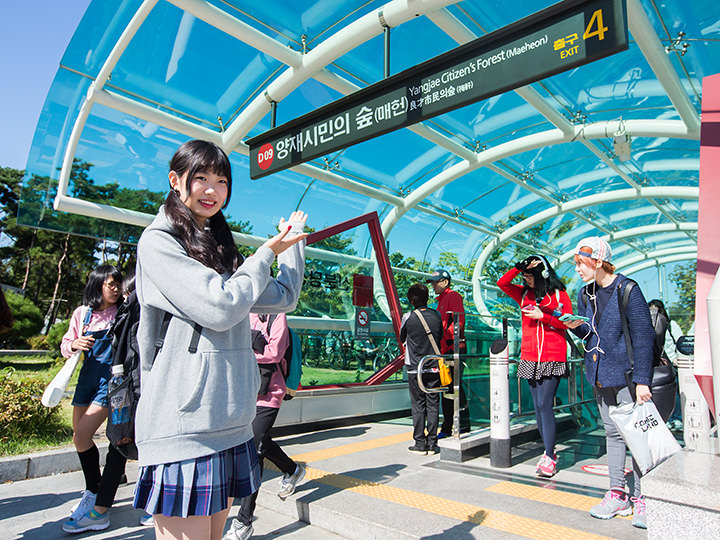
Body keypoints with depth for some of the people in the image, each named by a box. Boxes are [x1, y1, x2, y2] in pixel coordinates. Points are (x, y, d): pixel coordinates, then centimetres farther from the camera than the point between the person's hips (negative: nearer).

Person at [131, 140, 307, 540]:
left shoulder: (219, 246, 18)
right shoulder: (158, 243, -6)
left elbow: (283, 298, 13)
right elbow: (220, 307, -18)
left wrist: (294, 240, 15)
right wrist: (268, 251, -6)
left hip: (229, 423, 8)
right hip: (183, 426, -7)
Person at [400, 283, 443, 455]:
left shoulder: (408, 317, -9)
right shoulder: (436, 315, 0)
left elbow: (402, 339, 6)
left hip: (415, 368, -3)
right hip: (434, 367, 3)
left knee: (418, 405, 4)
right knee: (433, 404, 8)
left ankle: (420, 444, 8)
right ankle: (432, 444, 13)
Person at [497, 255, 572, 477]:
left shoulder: (559, 294, 2)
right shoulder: (524, 294, 12)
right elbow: (502, 283, 2)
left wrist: (544, 317, -12)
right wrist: (519, 266, -6)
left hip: (553, 358, -4)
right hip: (530, 357, 4)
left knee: (545, 405, -10)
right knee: (538, 406, 8)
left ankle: (550, 457, -2)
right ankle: (548, 452, 20)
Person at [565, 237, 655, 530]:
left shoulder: (627, 289, -12)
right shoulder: (585, 294, 8)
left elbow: (643, 335, -14)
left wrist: (642, 379, -17)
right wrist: (577, 327, -7)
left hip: (626, 373, -6)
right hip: (599, 373, 7)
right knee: (612, 432, 12)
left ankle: (641, 498, 12)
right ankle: (618, 495, 22)